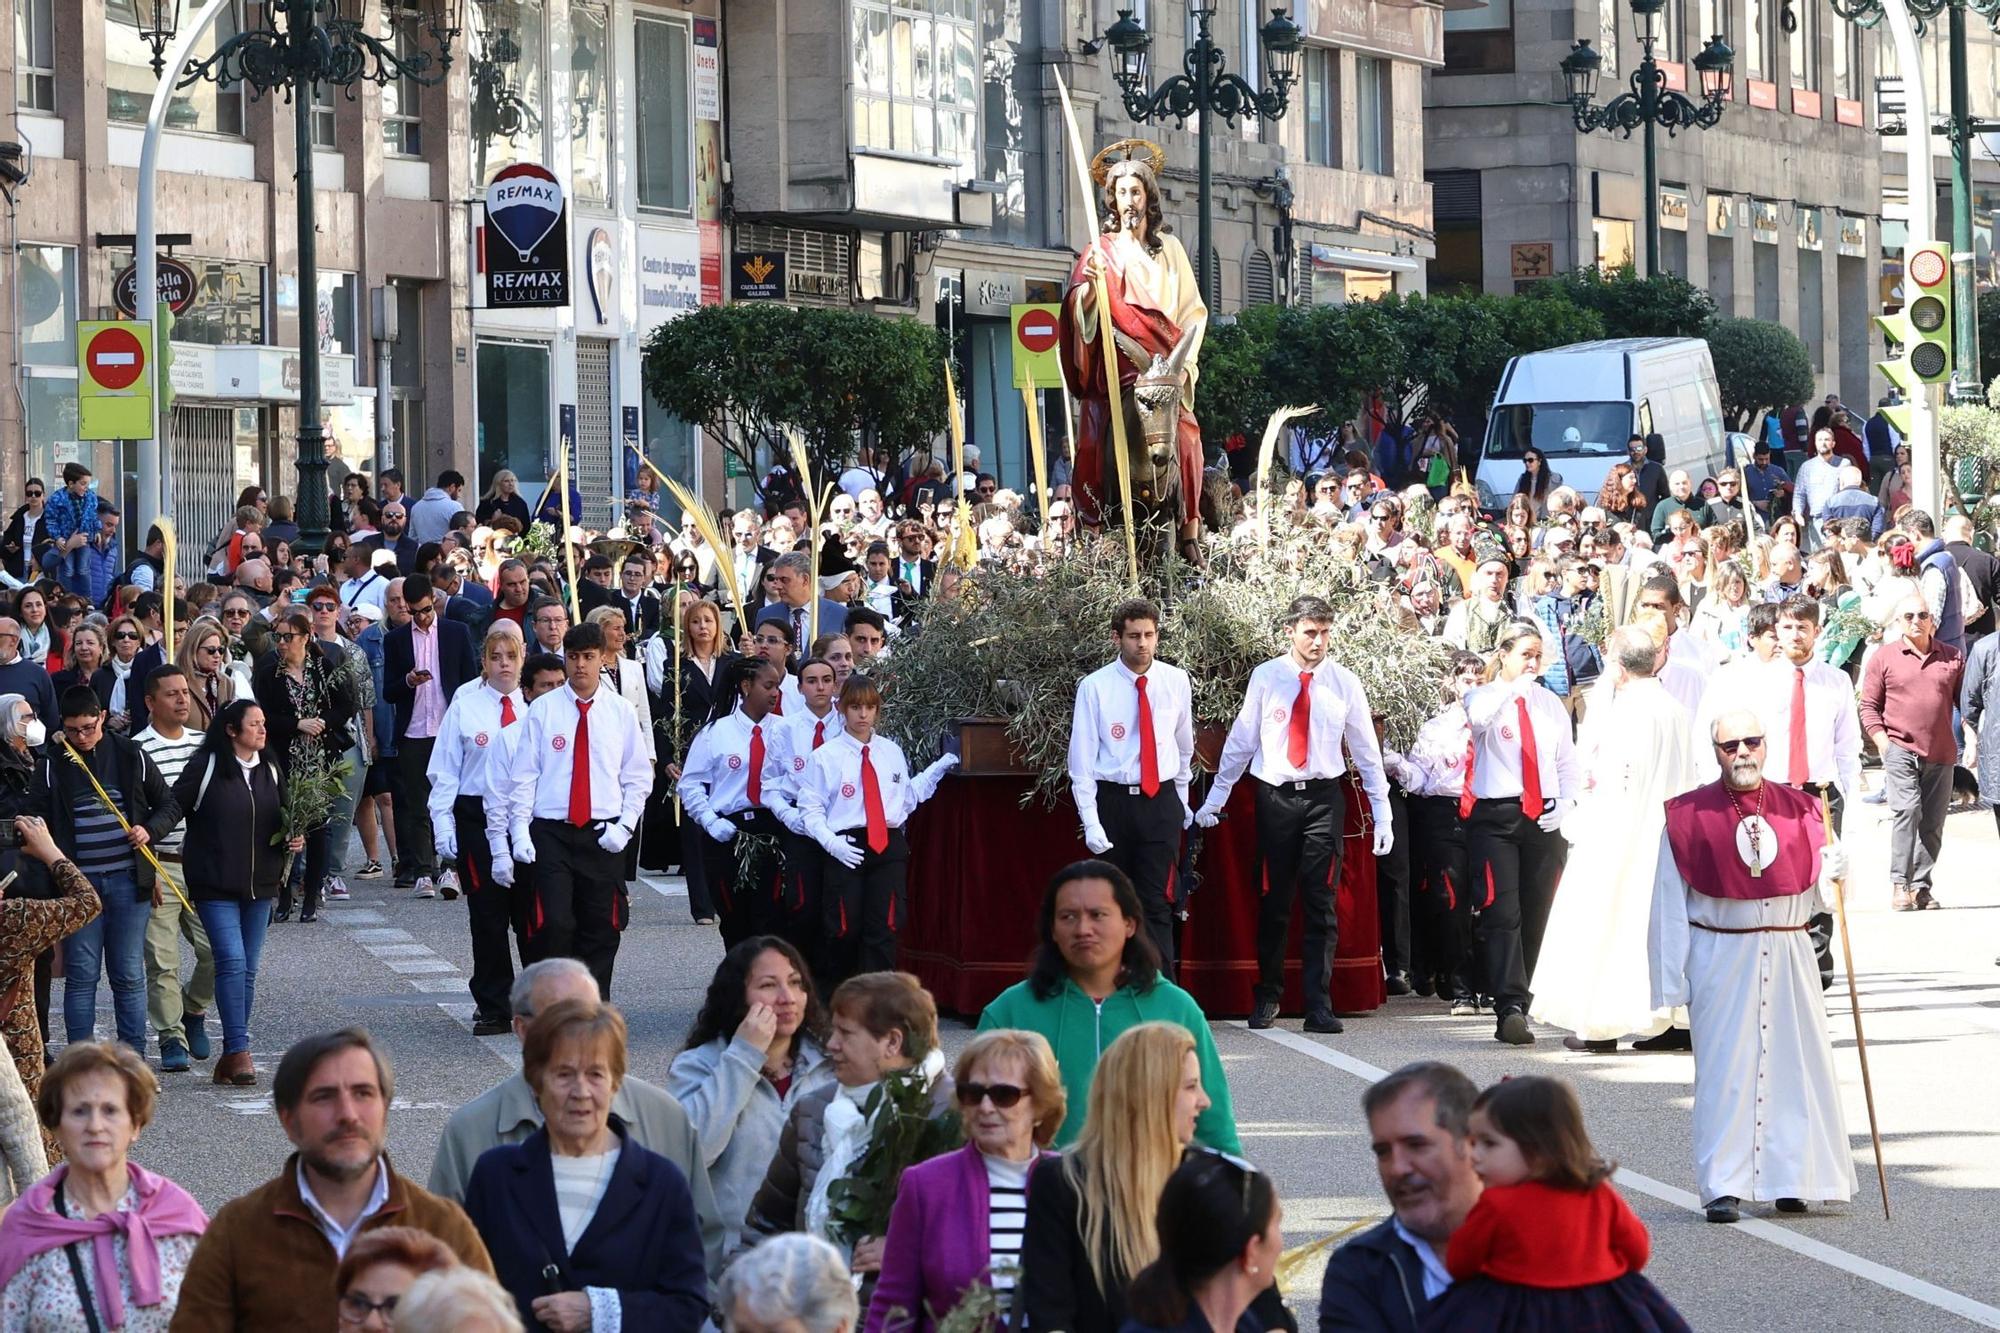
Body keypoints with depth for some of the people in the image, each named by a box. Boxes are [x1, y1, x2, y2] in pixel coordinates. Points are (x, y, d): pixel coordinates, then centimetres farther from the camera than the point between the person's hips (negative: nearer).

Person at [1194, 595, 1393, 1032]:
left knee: (1321, 904, -2)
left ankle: (1319, 1006, 2)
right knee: (1273, 902, 7)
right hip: (1275, 796, 0)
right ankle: (1268, 998, 20)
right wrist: (1215, 799, 5)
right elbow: (1241, 739, 5)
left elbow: (1366, 751, 5)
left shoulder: (1344, 683, 1)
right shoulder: (1266, 677, -1)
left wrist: (1382, 815, 4)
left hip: (1324, 799, 0)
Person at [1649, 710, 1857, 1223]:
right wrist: (1672, 982, -4)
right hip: (1720, 960, -3)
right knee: (1723, 1070, -5)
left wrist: (1834, 872, -14)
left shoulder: (1798, 809, 7)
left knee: (1797, 1064, 3)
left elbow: (1815, 894, 9)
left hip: (1789, 955, 3)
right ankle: (1724, 1186, -1)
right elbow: (1671, 905, -1)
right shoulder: (1689, 815, -1)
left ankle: (1793, 1180, 14)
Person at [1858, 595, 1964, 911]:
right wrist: (1882, 742, -6)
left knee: (1933, 823, 4)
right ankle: (1899, 885, -17)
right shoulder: (1883, 658, 3)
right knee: (1906, 811, -18)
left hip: (1941, 754, 3)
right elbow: (1869, 705, 5)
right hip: (1900, 749, -3)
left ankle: (1921, 887, 11)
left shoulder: (1953, 658, 9)